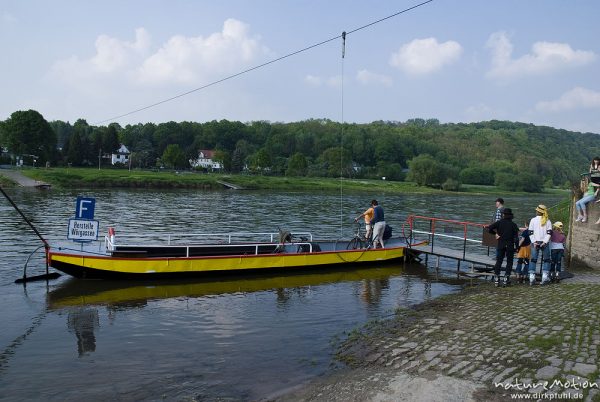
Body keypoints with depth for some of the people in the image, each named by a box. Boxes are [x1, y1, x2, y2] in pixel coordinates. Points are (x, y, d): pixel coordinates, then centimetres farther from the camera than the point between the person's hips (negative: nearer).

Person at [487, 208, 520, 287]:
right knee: (509, 262, 9)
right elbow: (516, 237, -7)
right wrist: (516, 246, -2)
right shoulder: (513, 225, -3)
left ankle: (496, 278, 4)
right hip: (510, 246, -1)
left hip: (501, 245, 1)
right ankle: (506, 277, 2)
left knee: (499, 261, 7)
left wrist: (496, 233, 5)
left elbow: (489, 228, -10)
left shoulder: (499, 222, -2)